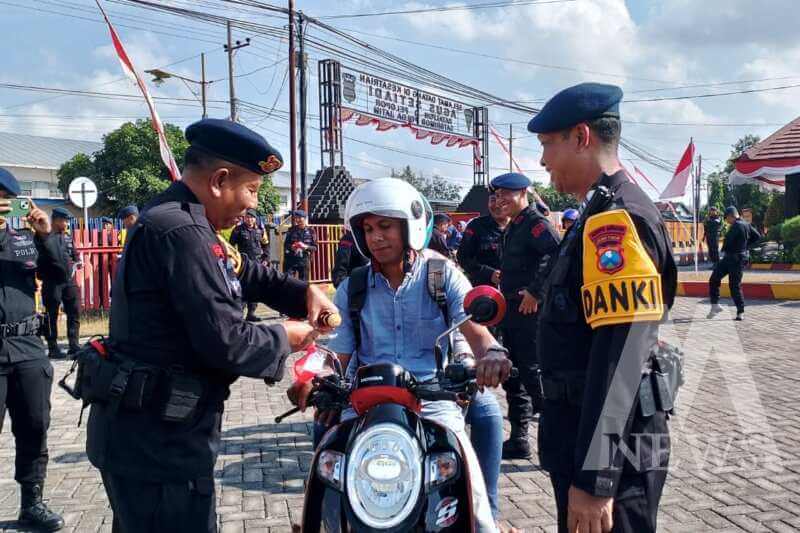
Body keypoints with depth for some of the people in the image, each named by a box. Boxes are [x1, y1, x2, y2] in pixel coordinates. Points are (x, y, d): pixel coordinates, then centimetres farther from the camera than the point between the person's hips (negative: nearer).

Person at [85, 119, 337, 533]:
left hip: (150, 433, 11)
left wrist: (303, 292, 7)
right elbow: (226, 343, -25)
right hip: (159, 441, -11)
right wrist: (283, 339, -7)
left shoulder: (175, 220, 12)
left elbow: (246, 273, 23)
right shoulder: (181, 233, -23)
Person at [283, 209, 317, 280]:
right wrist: (291, 246, -13)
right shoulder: (291, 230, 1)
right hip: (291, 261, 0)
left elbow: (315, 247, 0)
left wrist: (306, 247, -19)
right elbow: (285, 244, 8)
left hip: (304, 261, 1)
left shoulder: (310, 231, 0)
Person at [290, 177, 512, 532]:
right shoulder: (351, 289, 12)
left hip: (432, 399, -2)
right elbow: (338, 356, 8)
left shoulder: (442, 275, 6)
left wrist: (492, 352, -31)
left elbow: (474, 328, -7)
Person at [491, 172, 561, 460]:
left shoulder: (535, 223, -13)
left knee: (533, 373, -10)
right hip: (511, 311, 10)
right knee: (513, 375, 13)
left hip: (530, 310, -10)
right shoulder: (512, 227, 18)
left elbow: (556, 255, -29)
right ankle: (519, 438, 21)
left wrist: (535, 292, -25)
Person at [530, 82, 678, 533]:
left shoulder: (616, 218, -19)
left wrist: (595, 478, -29)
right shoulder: (605, 214, 15)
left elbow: (620, 357, -27)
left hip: (611, 447, -10)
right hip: (584, 437, 10)